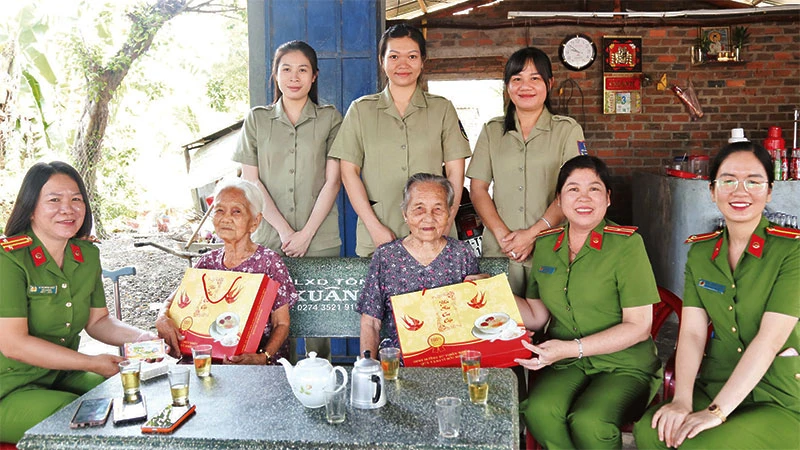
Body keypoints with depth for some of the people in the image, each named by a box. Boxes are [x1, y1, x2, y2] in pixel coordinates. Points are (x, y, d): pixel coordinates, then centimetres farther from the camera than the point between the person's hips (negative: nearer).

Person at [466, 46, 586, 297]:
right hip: (499, 249, 2)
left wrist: (533, 234, -14)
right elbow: (477, 189, 5)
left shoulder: (568, 130, 4)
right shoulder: (492, 131, 11)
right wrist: (502, 234, -8)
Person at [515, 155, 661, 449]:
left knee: (588, 422, -32)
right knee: (538, 410, -28)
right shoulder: (545, 245, 7)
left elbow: (639, 327, -9)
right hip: (565, 365, 3)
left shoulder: (626, 244, -8)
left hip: (624, 367, -3)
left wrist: (572, 348, -17)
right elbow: (537, 317, 11)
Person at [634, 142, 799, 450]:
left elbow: (770, 339, -19)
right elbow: (692, 331, -3)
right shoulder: (700, 251, 5)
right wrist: (681, 400, -19)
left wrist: (717, 411, -23)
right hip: (714, 384, 4)